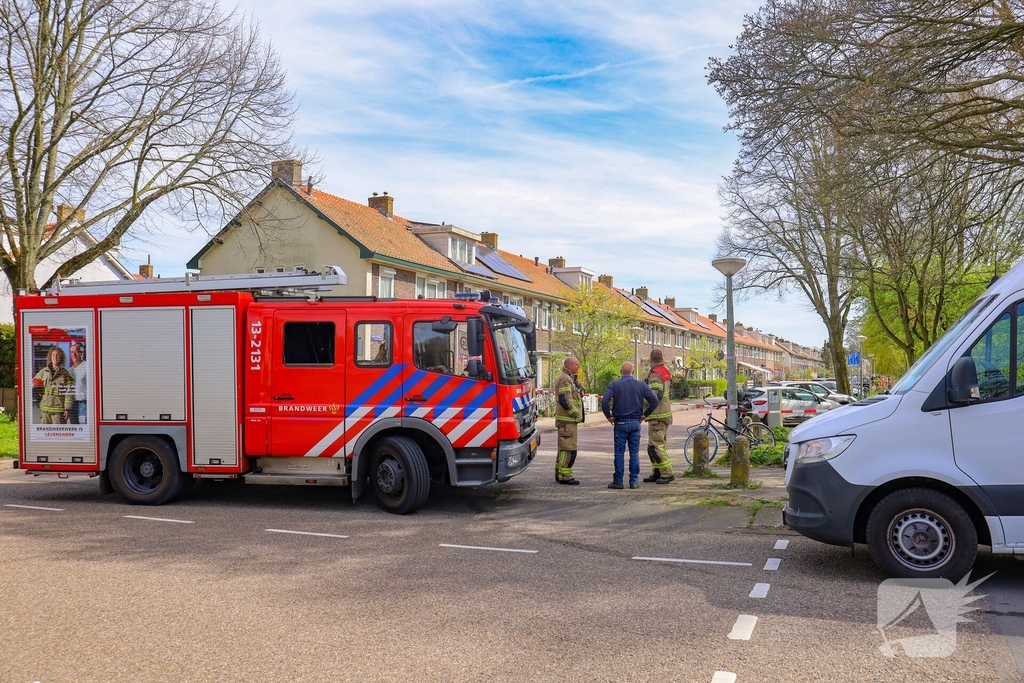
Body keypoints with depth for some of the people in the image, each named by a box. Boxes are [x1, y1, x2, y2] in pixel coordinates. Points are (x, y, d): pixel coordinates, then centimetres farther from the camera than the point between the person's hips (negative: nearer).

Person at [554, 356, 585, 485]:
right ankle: (564, 476, -6)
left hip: (569, 419, 11)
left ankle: (560, 474, 22)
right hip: (567, 420, -11)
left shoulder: (570, 379, 20)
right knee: (569, 448, -9)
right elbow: (564, 400, -24)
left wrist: (580, 413, 15)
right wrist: (575, 413, -17)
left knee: (564, 448, 15)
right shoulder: (565, 379, -15)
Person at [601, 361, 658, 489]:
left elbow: (604, 401, -16)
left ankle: (618, 481, 4)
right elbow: (654, 401, -2)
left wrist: (608, 416, -4)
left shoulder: (614, 385, -3)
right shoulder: (641, 385, 3)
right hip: (635, 422, 2)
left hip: (620, 422, -2)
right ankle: (634, 481, 7)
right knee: (634, 453, 7)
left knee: (619, 453, 3)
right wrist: (645, 414, 7)